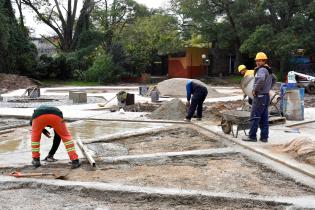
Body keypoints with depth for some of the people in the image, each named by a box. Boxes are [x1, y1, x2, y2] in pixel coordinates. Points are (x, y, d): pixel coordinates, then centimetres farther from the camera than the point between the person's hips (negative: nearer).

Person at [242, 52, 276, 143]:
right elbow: (274, 80, 32)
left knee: (255, 117, -4)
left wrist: (255, 90, -24)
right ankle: (264, 137, 13)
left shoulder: (262, 70, -15)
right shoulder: (268, 70, 16)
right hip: (266, 96, 10)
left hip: (259, 96, -10)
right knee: (264, 117, 10)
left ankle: (252, 136, 0)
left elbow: (261, 79, -36)